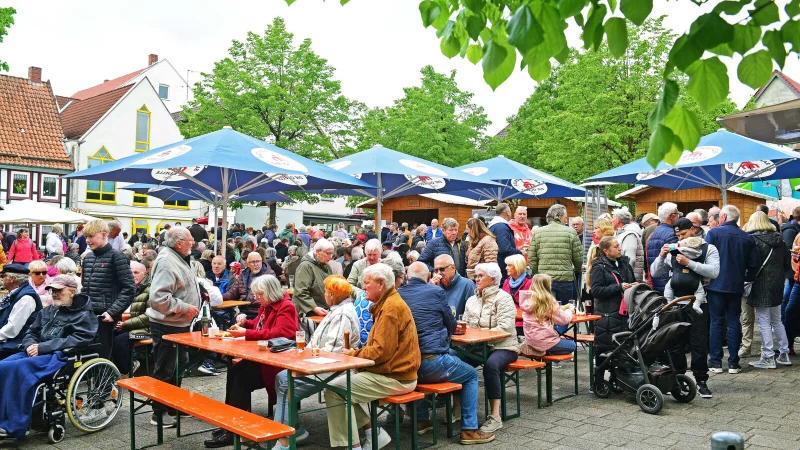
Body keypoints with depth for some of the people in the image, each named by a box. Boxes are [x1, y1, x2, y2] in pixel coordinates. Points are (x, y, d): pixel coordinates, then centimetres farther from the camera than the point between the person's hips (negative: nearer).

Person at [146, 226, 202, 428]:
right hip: (167, 326, -11)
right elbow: (159, 297, -31)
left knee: (178, 365, 21)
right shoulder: (166, 262, -23)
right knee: (164, 370, 1)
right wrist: (185, 308, -24)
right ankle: (159, 413, 14)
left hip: (179, 324, 11)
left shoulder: (177, 259, 11)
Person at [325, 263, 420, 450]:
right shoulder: (387, 304, 15)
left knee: (333, 391, -12)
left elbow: (381, 351, -23)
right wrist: (356, 353, 2)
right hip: (391, 371, 10)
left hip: (395, 378, -10)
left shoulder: (391, 308, -18)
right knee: (341, 380, 14)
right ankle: (373, 432, 15)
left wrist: (352, 355, -8)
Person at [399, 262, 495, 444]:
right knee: (471, 375, 20)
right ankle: (469, 429, 16)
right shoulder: (436, 292, -2)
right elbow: (452, 325, 10)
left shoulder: (397, 294, 7)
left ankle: (421, 421, 39)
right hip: (432, 362, -4)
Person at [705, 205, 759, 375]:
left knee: (716, 322, 4)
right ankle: (733, 363, 11)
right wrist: (745, 278, 20)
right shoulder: (747, 238, 2)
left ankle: (715, 362, 6)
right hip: (736, 286, 3)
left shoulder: (713, 233, -9)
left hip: (716, 284, -3)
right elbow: (754, 264, 4)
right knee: (734, 322, 9)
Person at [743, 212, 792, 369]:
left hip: (761, 285, -7)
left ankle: (768, 358, 1)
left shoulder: (753, 240, -12)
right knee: (776, 320, 18)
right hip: (777, 285, 7)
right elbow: (787, 264, 13)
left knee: (763, 322, -2)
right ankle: (784, 354, 23)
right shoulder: (779, 239, 8)